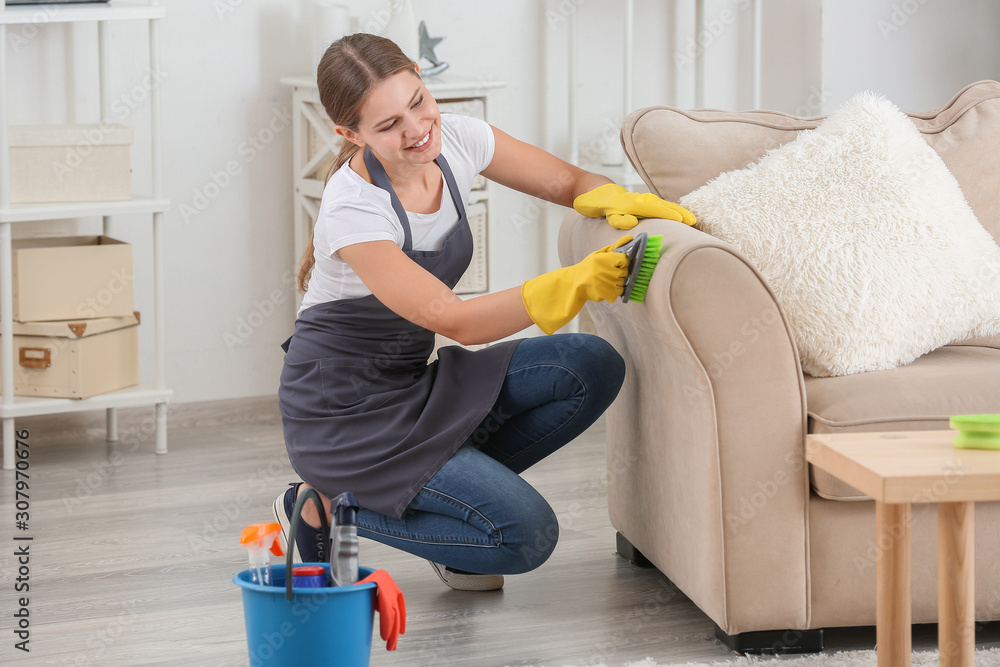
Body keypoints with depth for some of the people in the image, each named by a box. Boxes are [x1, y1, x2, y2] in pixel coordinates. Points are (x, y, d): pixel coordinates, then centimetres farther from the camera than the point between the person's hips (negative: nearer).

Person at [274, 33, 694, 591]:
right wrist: (578, 283, -41)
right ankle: (326, 508, -3)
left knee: (592, 367, -10)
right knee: (526, 534, -19)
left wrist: (619, 203, -19)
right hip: (345, 413, -7)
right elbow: (456, 321, -29)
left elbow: (569, 183, 5)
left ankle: (447, 486, 2)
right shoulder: (353, 210, -27)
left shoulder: (455, 140, -6)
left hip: (413, 386, 8)